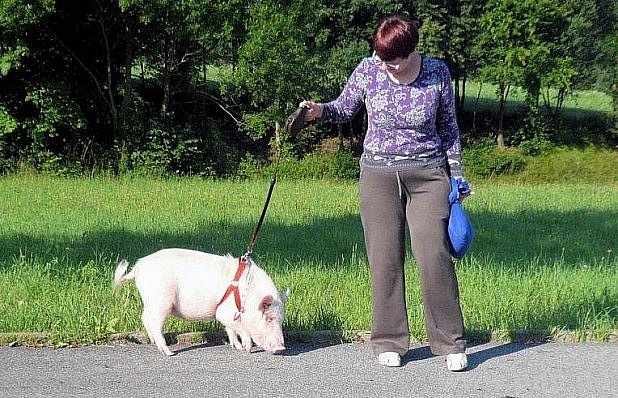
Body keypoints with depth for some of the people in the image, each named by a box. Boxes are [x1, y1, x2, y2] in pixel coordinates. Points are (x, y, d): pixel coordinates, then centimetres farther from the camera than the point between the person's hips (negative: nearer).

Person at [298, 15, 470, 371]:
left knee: (435, 255, -7)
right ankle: (389, 342, 13)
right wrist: (321, 111, -12)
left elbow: (449, 127, 5)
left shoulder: (438, 73, -6)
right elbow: (345, 108, 9)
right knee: (385, 258, 2)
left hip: (427, 174, -1)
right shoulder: (368, 71, -6)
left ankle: (451, 344, 2)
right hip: (378, 174, 1)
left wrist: (456, 177, 6)